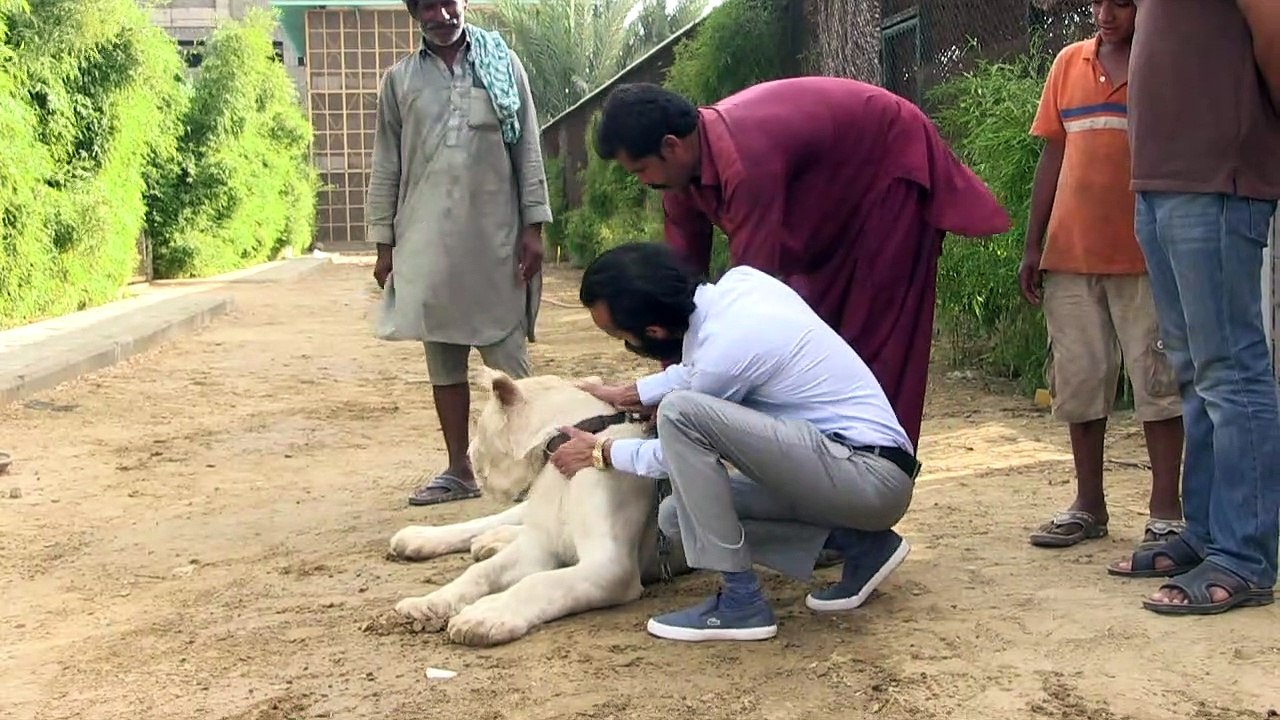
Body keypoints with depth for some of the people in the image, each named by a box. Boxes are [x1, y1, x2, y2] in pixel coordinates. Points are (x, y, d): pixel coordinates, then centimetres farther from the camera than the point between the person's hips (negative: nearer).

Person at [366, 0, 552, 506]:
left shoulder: (503, 64, 7)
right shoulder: (399, 80, 9)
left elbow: (528, 150, 4)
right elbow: (386, 167, 9)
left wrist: (534, 226, -3)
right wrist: (384, 243, 5)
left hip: (495, 236, -1)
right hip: (427, 241, 2)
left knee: (509, 357, 0)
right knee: (443, 361, 6)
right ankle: (459, 470, 14)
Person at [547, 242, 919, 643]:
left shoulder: (723, 351, -22)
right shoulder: (739, 281, 1)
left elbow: (684, 449, -3)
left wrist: (601, 454, 12)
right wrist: (626, 394, 24)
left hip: (872, 479, -9)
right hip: (872, 473, 9)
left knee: (680, 412, -23)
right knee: (678, 516, 9)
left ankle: (741, 602, -14)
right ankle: (858, 544, 7)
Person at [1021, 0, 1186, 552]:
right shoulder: (1069, 64, 11)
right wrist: (1033, 246, 10)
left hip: (1145, 257, -4)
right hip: (1070, 253, 4)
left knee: (1157, 381, 0)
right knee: (1079, 379, 9)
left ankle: (1166, 512, 7)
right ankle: (1089, 506, 20)